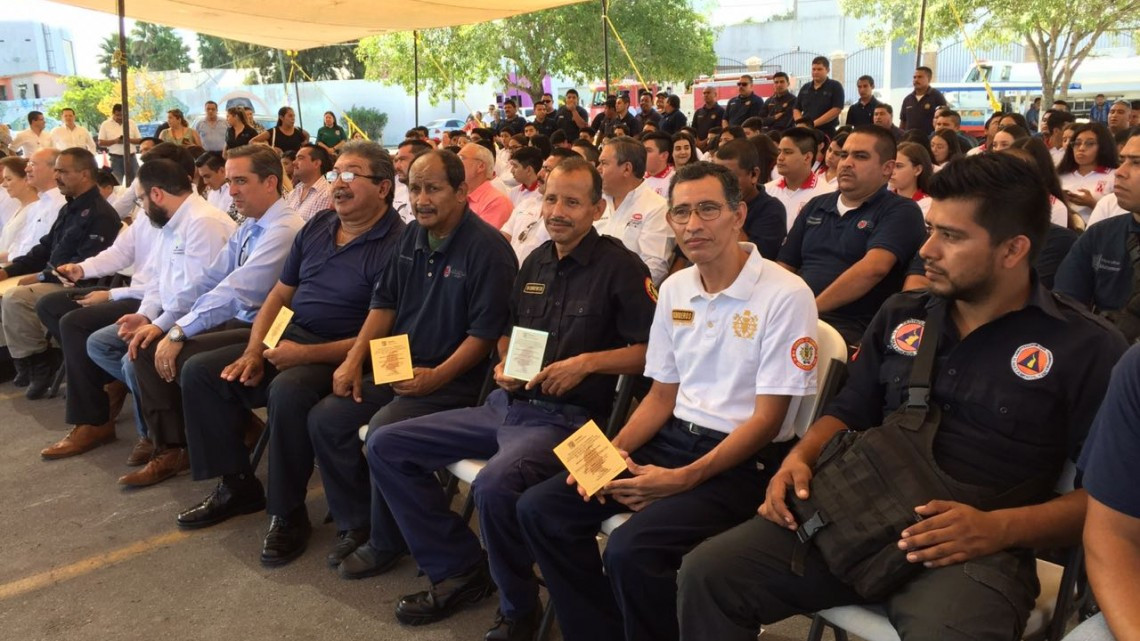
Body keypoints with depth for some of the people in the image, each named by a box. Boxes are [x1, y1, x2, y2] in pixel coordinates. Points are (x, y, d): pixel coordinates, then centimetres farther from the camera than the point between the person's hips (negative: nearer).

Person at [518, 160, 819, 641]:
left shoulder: (785, 295, -12)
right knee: (541, 509, -5)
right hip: (673, 439, 7)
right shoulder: (674, 290, 8)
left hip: (742, 462, -7)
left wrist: (684, 479, -21)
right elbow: (662, 396, 13)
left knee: (630, 549, -29)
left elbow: (767, 419, -13)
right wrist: (613, 453, -4)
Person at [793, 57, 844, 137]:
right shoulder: (805, 88, 16)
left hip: (827, 133, -4)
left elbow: (836, 110, -9)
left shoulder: (835, 86, 1)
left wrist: (814, 123, -15)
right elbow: (796, 109, 18)